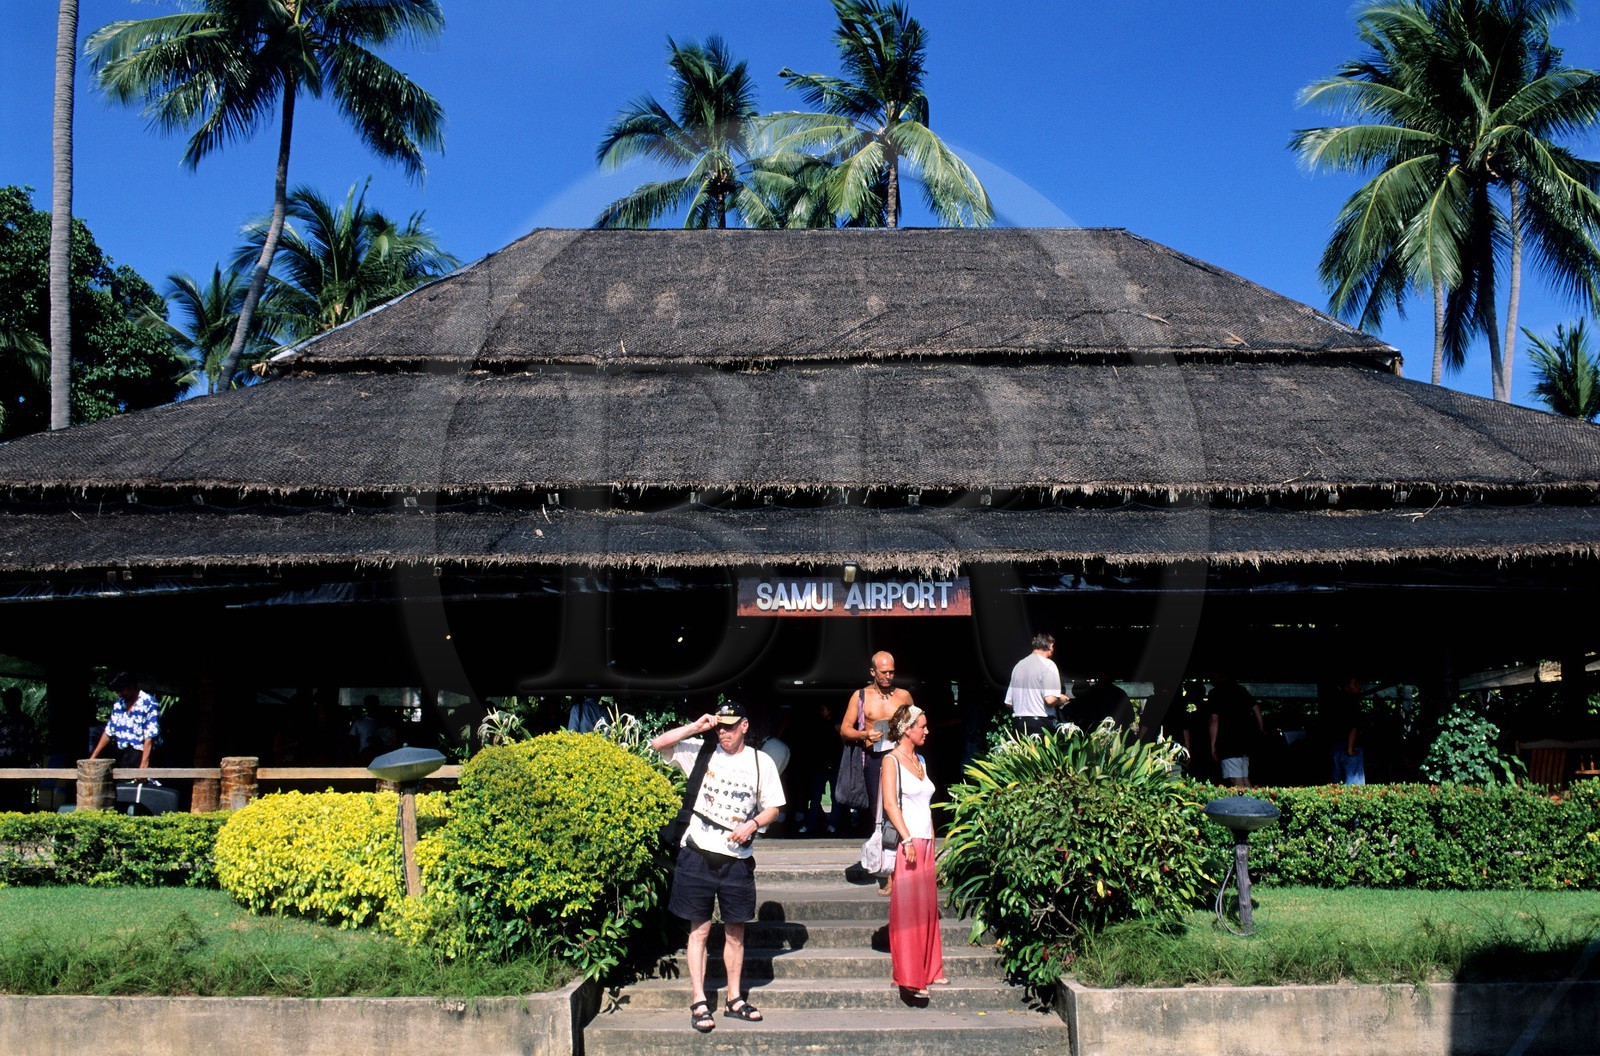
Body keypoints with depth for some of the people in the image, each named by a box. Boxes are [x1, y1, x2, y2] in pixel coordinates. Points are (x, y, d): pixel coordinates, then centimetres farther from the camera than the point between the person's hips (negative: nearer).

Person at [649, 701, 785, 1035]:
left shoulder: (761, 762, 3)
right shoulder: (702, 752, 1)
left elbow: (773, 807, 8)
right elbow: (657, 745, -4)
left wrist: (752, 824, -11)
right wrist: (695, 727, -12)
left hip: (738, 857, 1)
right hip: (699, 853, -1)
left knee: (735, 931, 10)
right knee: (700, 929, 2)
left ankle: (734, 999, 21)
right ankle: (699, 1003, 6)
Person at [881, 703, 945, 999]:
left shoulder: (920, 761, 17)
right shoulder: (892, 761, -6)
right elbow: (890, 803, -14)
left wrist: (932, 841, 15)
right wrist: (907, 840, -21)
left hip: (925, 842, 8)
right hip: (906, 843, -8)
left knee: (928, 907, 11)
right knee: (907, 909, -6)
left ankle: (929, 969, 20)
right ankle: (909, 977, -4)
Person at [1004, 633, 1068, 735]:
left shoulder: (1018, 665, 13)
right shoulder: (1047, 665, -7)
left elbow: (1009, 702, 15)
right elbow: (1050, 700, -18)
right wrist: (1060, 700, 2)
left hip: (1019, 723, 7)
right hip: (1042, 724, -6)